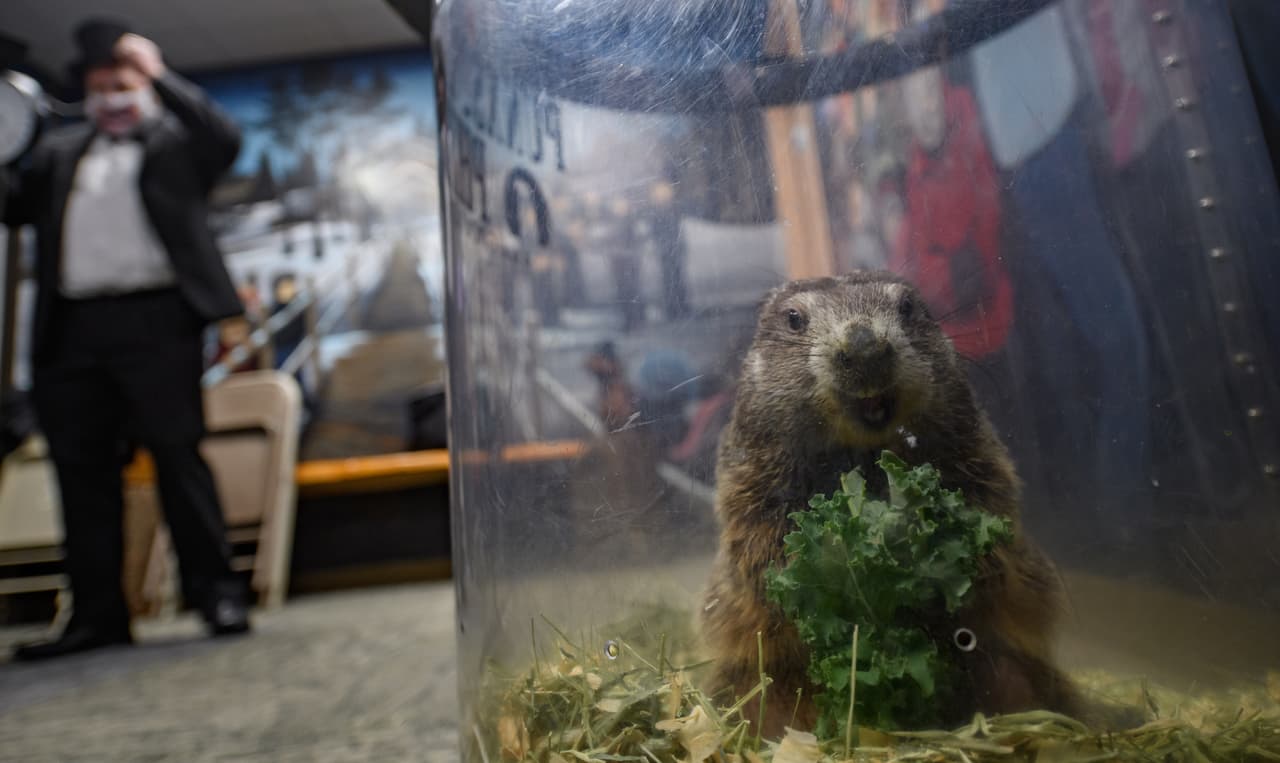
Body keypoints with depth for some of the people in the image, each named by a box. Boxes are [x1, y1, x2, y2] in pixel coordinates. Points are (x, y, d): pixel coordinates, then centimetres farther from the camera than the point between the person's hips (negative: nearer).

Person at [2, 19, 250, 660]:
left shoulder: (175, 139, 15)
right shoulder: (57, 151, 27)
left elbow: (225, 139, -4)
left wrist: (158, 75, -2)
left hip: (155, 319, -5)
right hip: (74, 329, 5)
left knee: (178, 455, -7)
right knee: (82, 470, 4)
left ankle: (217, 593, -2)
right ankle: (97, 613, 11)